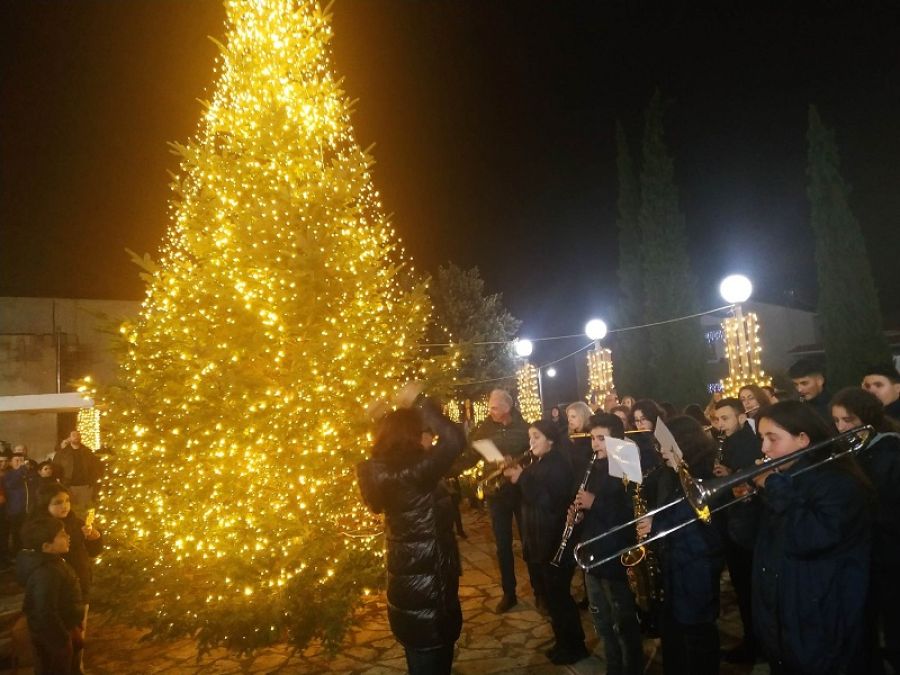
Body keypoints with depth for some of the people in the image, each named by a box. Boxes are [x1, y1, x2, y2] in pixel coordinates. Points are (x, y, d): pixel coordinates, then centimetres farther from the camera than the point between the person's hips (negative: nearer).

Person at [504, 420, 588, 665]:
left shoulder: (558, 464, -16)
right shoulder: (538, 464, 11)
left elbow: (547, 500, -25)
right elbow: (529, 497, 13)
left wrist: (522, 478, -24)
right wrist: (516, 478, -4)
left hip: (556, 541, -9)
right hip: (541, 540, 9)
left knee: (558, 595, 0)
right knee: (553, 595, 17)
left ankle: (575, 647, 14)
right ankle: (564, 642, 30)